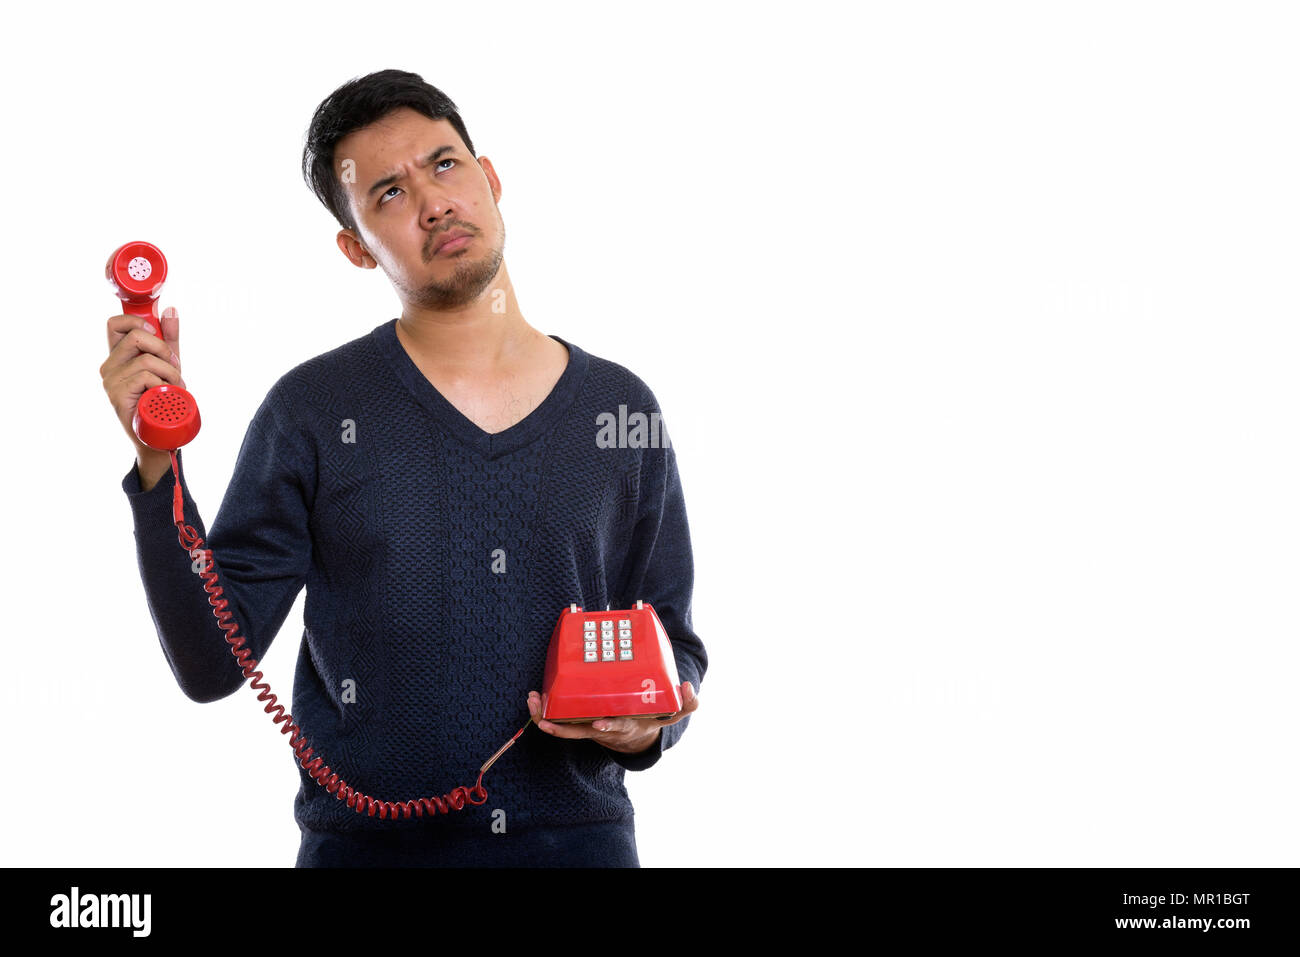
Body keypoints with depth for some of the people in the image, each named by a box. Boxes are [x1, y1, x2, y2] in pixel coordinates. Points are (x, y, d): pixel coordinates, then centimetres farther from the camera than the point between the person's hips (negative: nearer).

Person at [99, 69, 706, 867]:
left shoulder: (623, 411, 3)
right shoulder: (312, 412, -3)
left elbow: (674, 644, 10)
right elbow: (212, 664, -6)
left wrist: (647, 725, -10)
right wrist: (159, 463, -16)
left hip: (578, 833, 2)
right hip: (368, 841, -1)